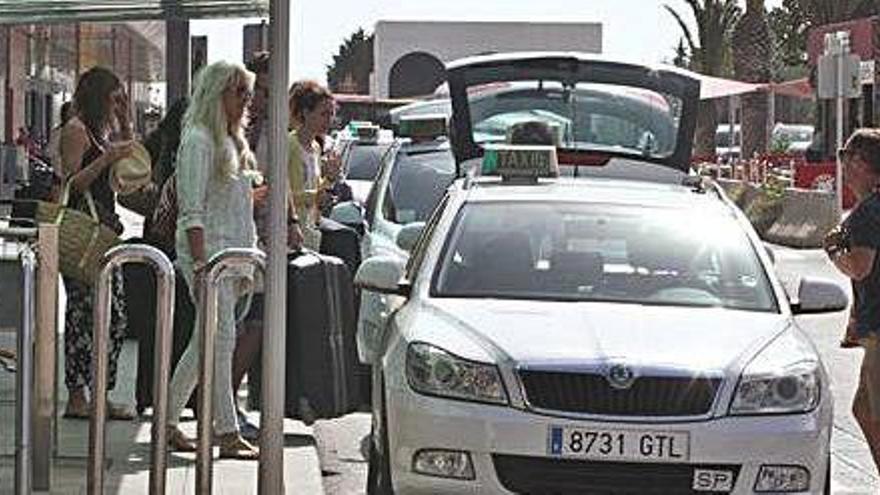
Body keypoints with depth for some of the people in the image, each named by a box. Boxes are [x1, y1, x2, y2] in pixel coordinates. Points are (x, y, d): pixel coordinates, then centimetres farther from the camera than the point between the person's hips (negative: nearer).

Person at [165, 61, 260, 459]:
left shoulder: (232, 141, 18)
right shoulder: (199, 139, -10)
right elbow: (192, 211, -15)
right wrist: (200, 263, -21)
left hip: (230, 253, 9)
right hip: (207, 249, -9)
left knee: (205, 342, 11)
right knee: (221, 340, -10)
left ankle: (167, 422, 18)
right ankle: (228, 433, -8)